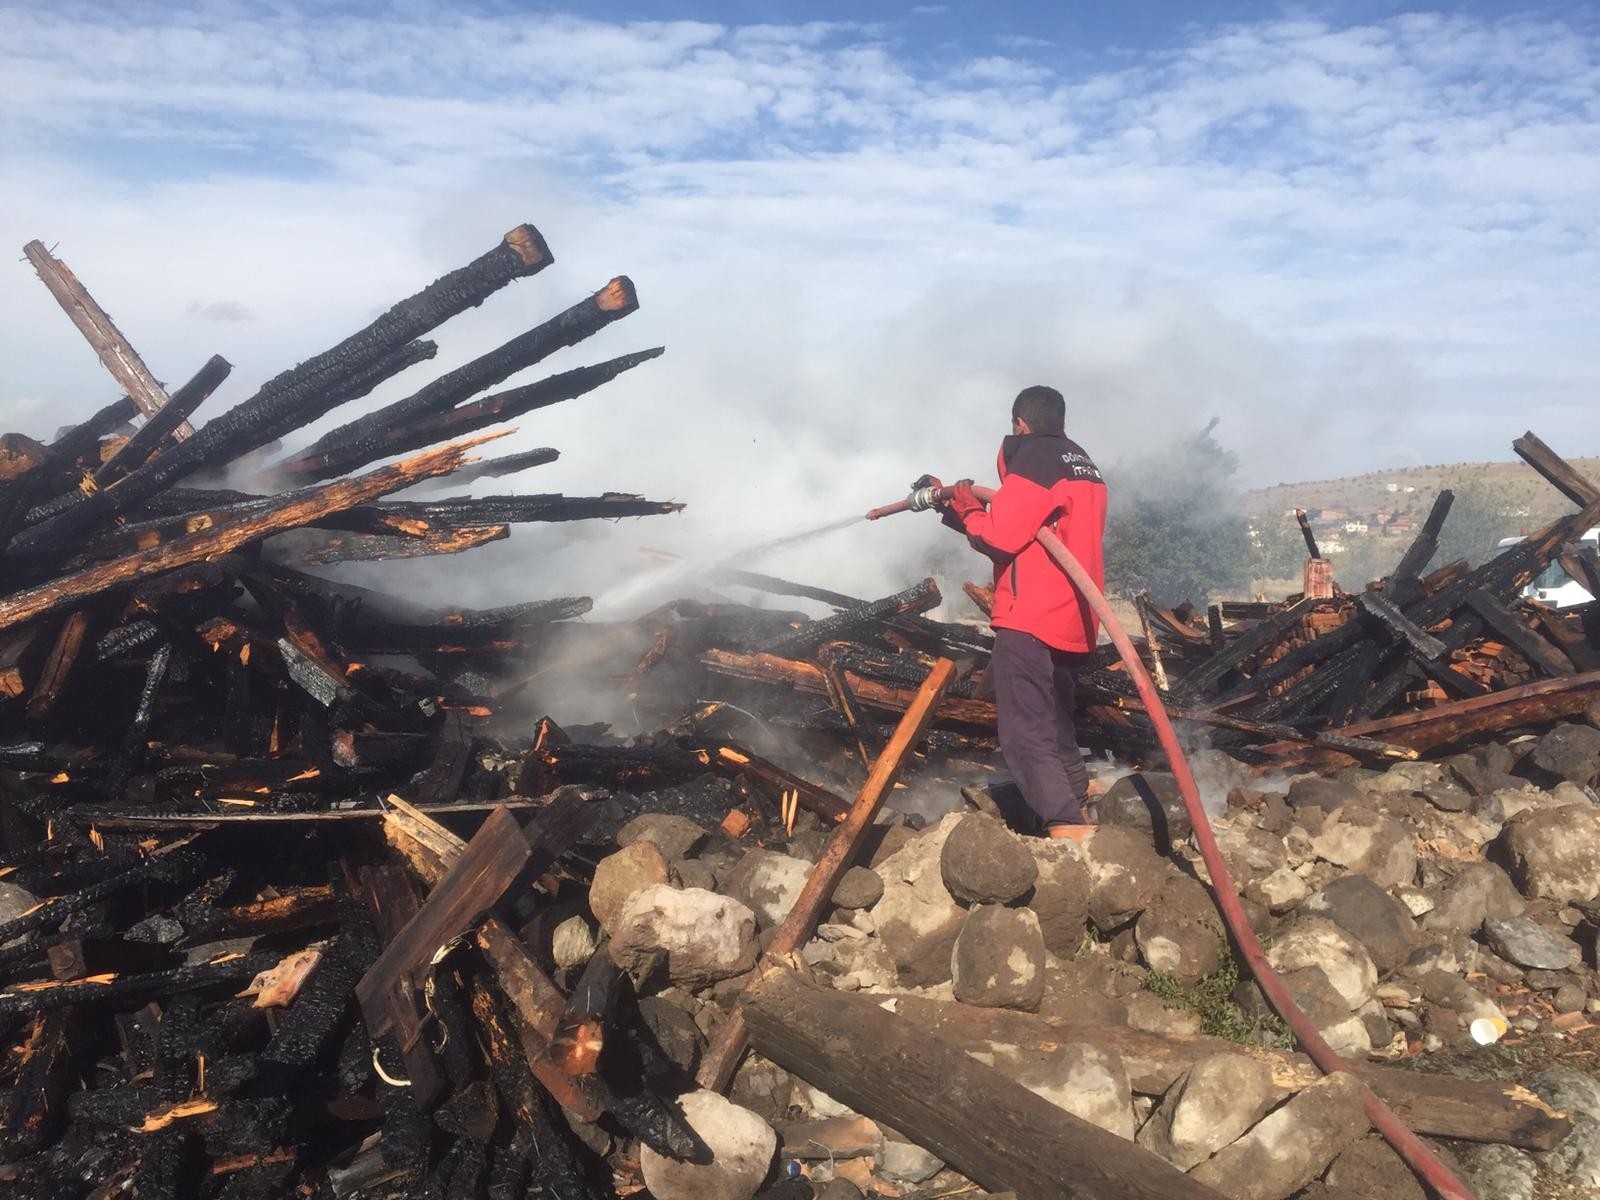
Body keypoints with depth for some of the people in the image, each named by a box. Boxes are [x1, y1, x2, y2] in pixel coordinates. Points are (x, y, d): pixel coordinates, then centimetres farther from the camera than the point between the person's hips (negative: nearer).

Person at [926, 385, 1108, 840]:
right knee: (1056, 726, 20)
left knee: (1025, 734, -11)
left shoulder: (1033, 458, -8)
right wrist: (962, 509, 22)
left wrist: (964, 506, 3)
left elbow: (1001, 537, -16)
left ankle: (1067, 831, -20)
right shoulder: (1084, 466, 21)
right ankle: (1078, 815, 26)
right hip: (1073, 622, 10)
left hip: (1030, 621, -10)